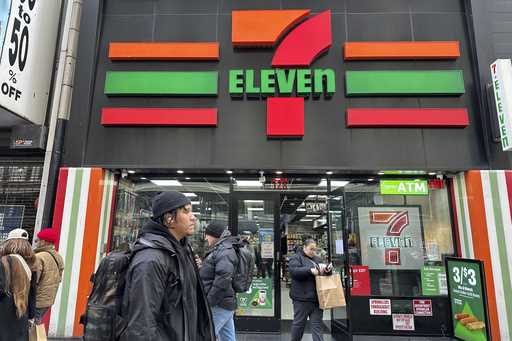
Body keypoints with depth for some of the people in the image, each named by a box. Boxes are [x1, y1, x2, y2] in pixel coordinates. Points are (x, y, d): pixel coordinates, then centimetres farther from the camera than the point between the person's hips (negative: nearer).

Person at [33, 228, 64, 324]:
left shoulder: (38, 257, -20)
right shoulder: (58, 257, 6)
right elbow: (58, 279, 12)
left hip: (37, 301, -8)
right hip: (49, 299, 8)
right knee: (36, 324, 21)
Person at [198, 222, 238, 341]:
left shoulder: (225, 250, -17)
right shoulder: (224, 248, 15)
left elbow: (223, 279, -27)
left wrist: (209, 301, -21)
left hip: (219, 305, -10)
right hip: (225, 303, 10)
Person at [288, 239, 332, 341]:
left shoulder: (317, 259, 18)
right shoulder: (296, 258, -2)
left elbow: (323, 272, 21)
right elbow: (293, 271, -18)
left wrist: (328, 269, -3)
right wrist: (310, 270, -25)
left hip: (317, 298, 6)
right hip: (302, 298, -6)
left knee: (317, 325, 6)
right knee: (299, 323, 6)